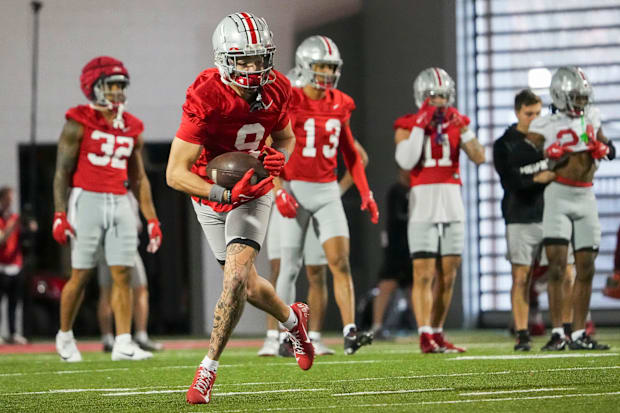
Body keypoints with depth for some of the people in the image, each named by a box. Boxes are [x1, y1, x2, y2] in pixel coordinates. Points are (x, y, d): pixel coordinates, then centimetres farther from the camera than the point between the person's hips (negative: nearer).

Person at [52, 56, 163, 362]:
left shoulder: (131, 128, 13)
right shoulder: (79, 124, -4)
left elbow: (139, 179, 18)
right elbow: (62, 171, -5)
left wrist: (152, 219, 13)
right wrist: (60, 214, -13)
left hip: (120, 203, 5)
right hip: (87, 200, -5)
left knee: (123, 274, -3)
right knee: (81, 275, -2)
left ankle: (123, 343, -5)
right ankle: (65, 335, 17)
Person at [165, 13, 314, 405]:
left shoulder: (276, 89, -15)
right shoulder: (206, 98, -29)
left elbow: (285, 137, 8)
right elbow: (175, 173, -29)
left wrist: (279, 157, -16)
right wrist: (225, 193, -41)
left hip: (254, 193, 1)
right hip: (210, 195, -1)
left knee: (236, 276, -18)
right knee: (246, 283, 10)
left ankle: (209, 368, -10)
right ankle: (293, 319, 42)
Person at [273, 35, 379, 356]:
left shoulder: (339, 105, 7)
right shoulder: (289, 103, -8)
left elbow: (350, 153, 16)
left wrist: (365, 193, 11)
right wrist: (279, 191, -18)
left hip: (328, 192, 4)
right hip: (296, 190, -4)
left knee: (341, 261, -10)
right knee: (291, 266, 3)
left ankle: (350, 332, -16)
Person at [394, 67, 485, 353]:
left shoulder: (457, 122, 11)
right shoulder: (407, 126, 2)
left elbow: (479, 158, 0)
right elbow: (406, 162, -15)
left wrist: (462, 129, -10)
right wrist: (421, 126, -14)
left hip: (453, 205, 4)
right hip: (423, 204, -4)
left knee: (447, 276, 6)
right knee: (423, 273, -11)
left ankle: (437, 333, 15)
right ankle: (425, 337, -16)